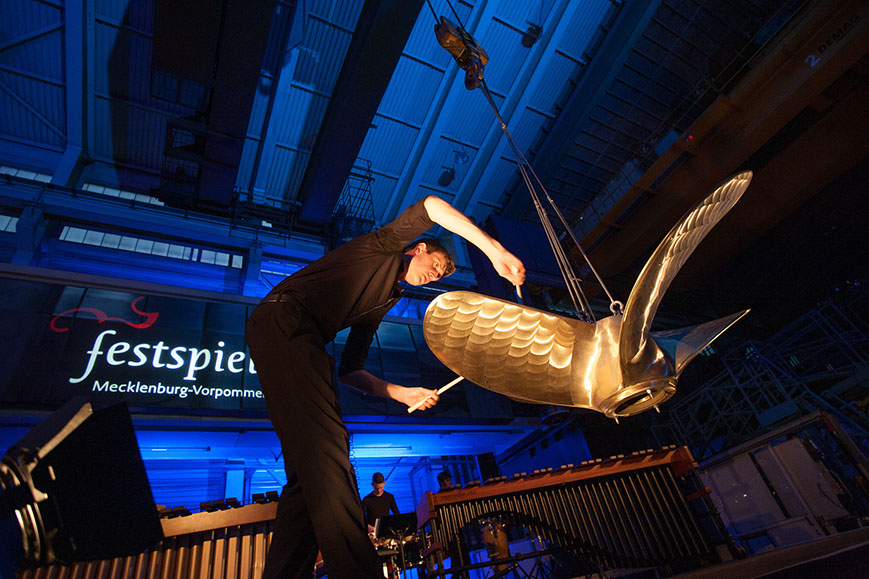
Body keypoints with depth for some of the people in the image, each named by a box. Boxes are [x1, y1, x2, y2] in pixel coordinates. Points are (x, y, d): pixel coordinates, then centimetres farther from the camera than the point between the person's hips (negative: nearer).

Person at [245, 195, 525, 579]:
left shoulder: (382, 301, 28)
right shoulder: (385, 246, 12)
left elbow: (350, 370, 20)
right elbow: (430, 206, -8)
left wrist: (401, 393, 8)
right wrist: (494, 249, -18)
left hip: (294, 339, 9)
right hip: (284, 320, -9)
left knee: (310, 472, 0)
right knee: (326, 449, -22)